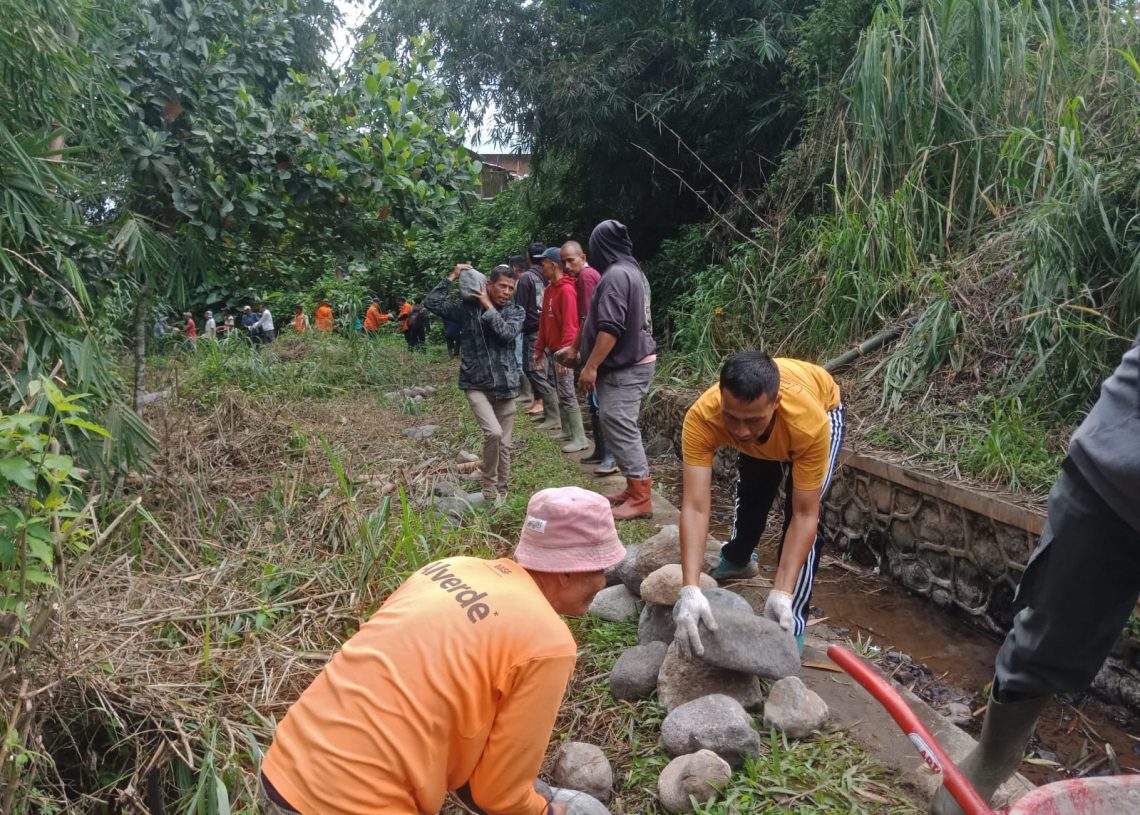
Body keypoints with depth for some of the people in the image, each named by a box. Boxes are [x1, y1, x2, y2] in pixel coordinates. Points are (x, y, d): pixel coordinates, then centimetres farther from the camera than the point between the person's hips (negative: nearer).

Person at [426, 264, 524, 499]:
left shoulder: (516, 311, 1)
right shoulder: (467, 307, -1)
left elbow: (507, 333, -18)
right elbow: (433, 301, -7)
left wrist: (488, 306, -13)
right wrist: (453, 277, -7)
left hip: (505, 385, 2)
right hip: (476, 385, -2)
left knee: (504, 443, 9)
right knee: (493, 432, -21)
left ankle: (502, 490, 27)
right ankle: (489, 483, 3)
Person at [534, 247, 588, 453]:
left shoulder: (566, 290, -15)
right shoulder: (549, 289, 13)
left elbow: (569, 325, -21)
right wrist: (539, 349, 16)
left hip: (562, 351, -9)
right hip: (550, 350, 9)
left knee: (566, 394, -8)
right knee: (555, 392, 12)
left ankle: (580, 438, -3)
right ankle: (567, 432, 21)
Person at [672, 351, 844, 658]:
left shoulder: (810, 422, -47)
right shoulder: (701, 418, -43)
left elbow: (804, 515, -39)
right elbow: (694, 507, -45)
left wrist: (782, 594, -46)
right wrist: (690, 590, -55)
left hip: (823, 406, -2)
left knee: (798, 507, -15)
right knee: (750, 493, 18)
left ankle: (792, 624, -1)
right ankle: (737, 559, 50)